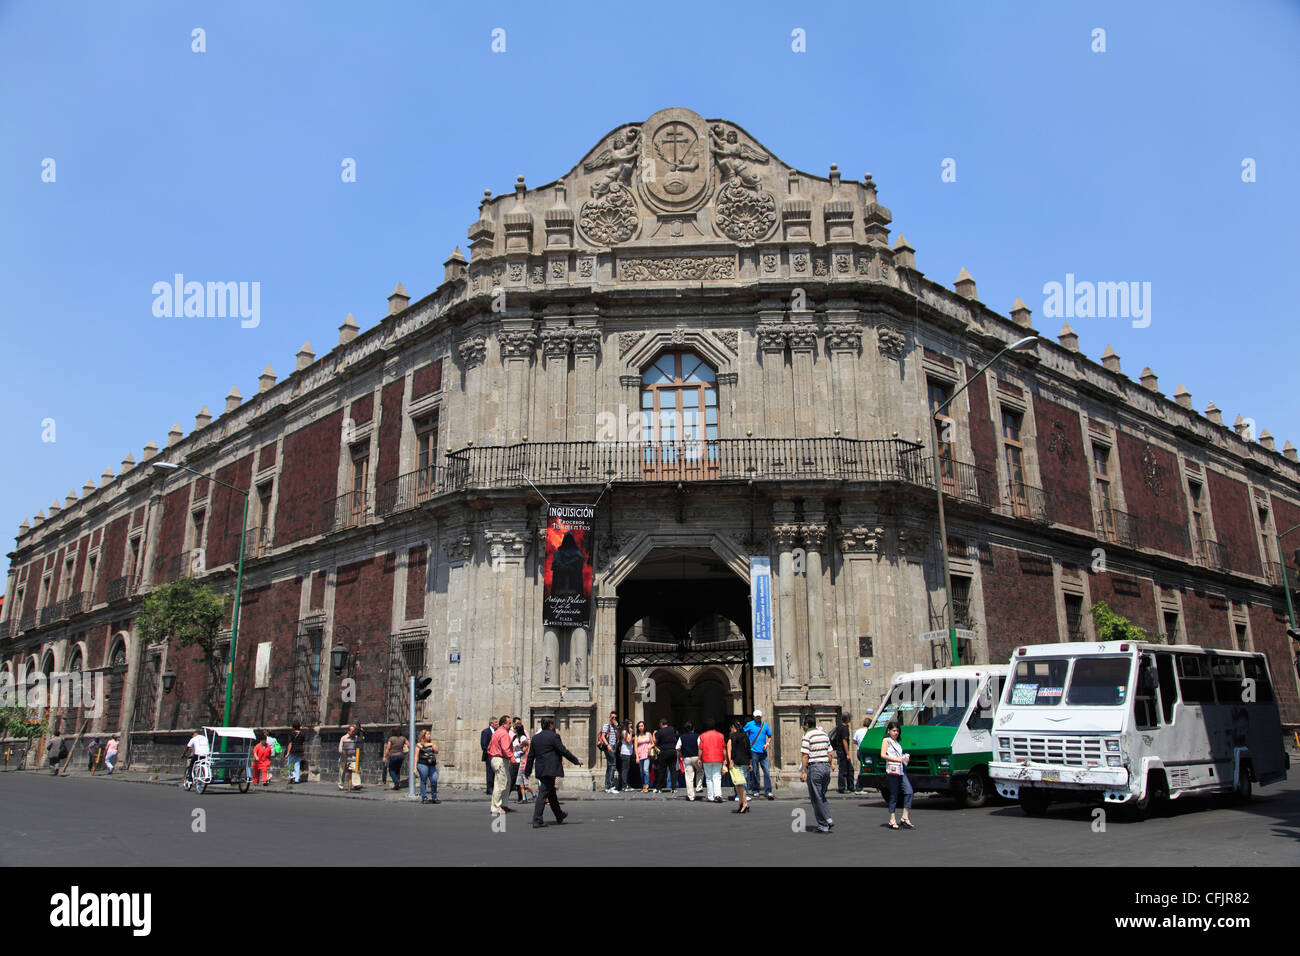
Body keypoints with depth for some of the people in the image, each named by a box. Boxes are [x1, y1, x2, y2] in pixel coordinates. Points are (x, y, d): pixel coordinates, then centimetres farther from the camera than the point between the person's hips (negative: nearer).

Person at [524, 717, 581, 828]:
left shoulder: (535, 738, 11)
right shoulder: (554, 736, -9)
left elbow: (531, 756, 14)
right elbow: (564, 751, -9)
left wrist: (528, 771, 20)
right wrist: (576, 761, 1)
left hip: (540, 770, 8)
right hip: (550, 769, -8)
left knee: (551, 793, 19)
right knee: (543, 794, -7)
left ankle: (559, 816, 32)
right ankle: (537, 820, -9)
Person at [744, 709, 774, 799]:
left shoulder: (765, 725, 10)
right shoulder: (750, 724, 2)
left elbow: (769, 736, 19)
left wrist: (767, 744, 1)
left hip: (763, 751, 2)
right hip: (754, 751, -2)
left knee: (767, 771, -4)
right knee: (754, 772, 1)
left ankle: (767, 791, -1)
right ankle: (755, 790, 13)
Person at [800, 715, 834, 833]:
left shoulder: (807, 736, -9)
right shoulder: (824, 734, 13)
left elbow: (805, 756, -14)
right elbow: (829, 753, 14)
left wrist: (803, 772, -12)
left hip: (814, 767, -7)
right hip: (826, 766, 7)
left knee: (816, 798, 1)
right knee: (822, 796, 18)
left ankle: (823, 825, 2)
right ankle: (828, 819, 7)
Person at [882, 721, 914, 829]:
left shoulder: (896, 742, 23)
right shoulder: (886, 741, 0)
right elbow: (883, 755, -11)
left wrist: (905, 757, 12)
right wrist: (896, 759, -16)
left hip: (901, 771, 7)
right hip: (892, 771, -7)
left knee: (909, 791, -5)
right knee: (894, 795, -4)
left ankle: (905, 818, 0)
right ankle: (892, 820, 3)